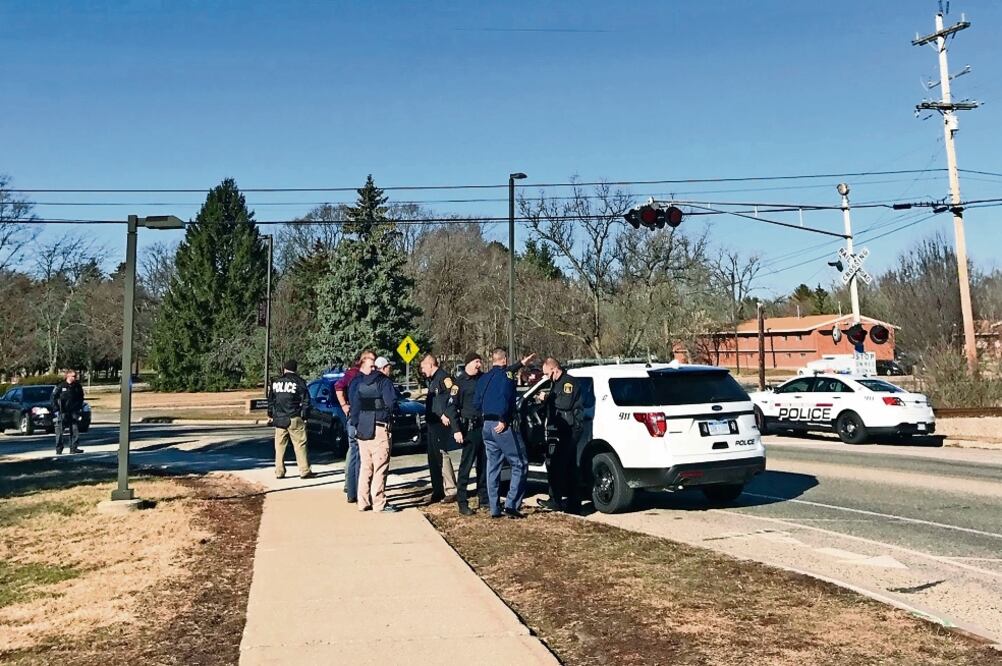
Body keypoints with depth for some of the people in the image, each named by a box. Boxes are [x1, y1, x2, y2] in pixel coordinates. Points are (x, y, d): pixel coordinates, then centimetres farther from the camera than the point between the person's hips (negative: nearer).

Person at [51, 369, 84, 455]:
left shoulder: (77, 386, 5)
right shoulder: (60, 386, -5)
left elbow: (81, 398, 16)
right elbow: (53, 398, -1)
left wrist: (79, 408, 6)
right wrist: (56, 410, -6)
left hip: (73, 412, 3)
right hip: (62, 412, -3)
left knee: (75, 430, -1)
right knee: (59, 431, 0)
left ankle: (74, 448, 4)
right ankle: (58, 449, 9)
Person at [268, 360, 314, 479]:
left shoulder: (276, 382, 9)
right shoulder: (299, 382, -3)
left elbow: (270, 400, 14)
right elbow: (305, 400, -4)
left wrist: (271, 415, 21)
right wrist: (304, 416, 3)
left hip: (279, 419, 4)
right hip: (294, 419, -4)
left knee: (280, 446, 10)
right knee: (300, 445, -1)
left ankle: (279, 472, 11)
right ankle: (304, 471, -1)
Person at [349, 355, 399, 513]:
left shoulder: (360, 382, 14)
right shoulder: (384, 382, -8)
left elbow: (354, 402, 12)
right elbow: (391, 402, -18)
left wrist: (356, 423, 13)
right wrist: (389, 413, 2)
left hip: (362, 429, 7)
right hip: (378, 428, -7)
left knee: (365, 466, 12)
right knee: (380, 467, -4)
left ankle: (363, 502, 15)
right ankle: (379, 503, -4)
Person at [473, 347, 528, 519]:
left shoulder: (483, 379, 13)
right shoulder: (506, 375, -8)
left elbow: (476, 403, 13)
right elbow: (505, 397, -23)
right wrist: (503, 420, -18)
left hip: (487, 426, 7)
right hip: (502, 427, -7)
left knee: (492, 467, 12)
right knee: (519, 464, 1)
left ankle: (494, 508, 14)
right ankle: (511, 505, -6)